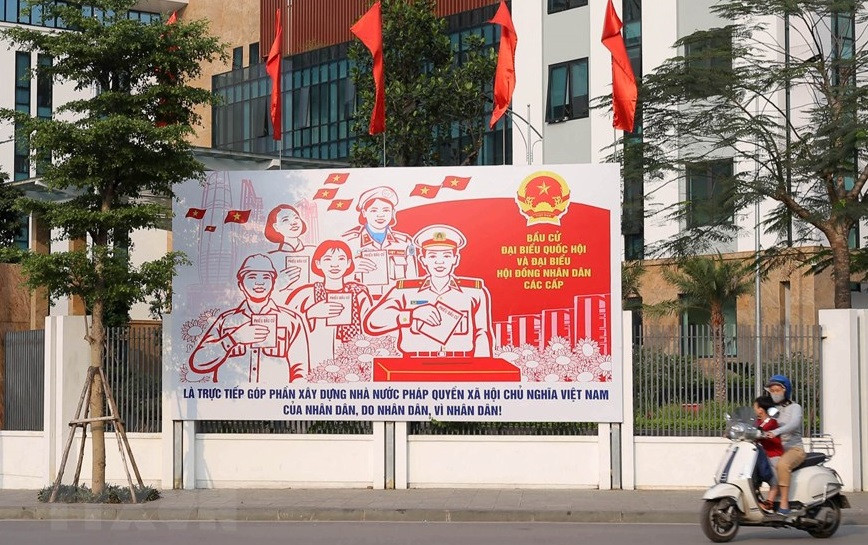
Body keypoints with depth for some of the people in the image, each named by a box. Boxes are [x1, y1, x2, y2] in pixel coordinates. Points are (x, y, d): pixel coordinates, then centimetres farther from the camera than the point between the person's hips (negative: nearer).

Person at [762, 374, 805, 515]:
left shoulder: (794, 407, 0)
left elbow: (794, 424, -20)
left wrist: (776, 432, -38)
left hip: (793, 449, -6)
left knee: (783, 464, -37)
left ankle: (784, 504, -35)